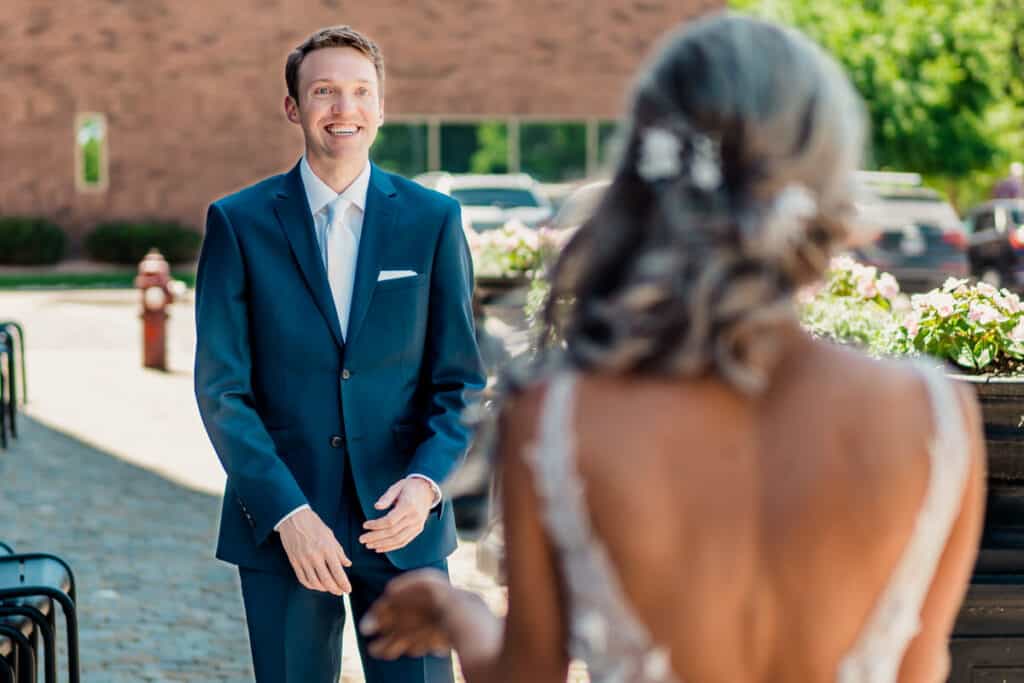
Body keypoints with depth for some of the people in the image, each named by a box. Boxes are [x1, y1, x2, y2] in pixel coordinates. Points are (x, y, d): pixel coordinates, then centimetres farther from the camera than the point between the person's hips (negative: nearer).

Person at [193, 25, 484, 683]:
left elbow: (461, 382, 4)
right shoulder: (239, 222, 0)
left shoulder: (433, 219, 4)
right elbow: (222, 389, -3)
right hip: (279, 523, 0)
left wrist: (427, 481, -14)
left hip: (402, 522, 1)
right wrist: (287, 512, -14)